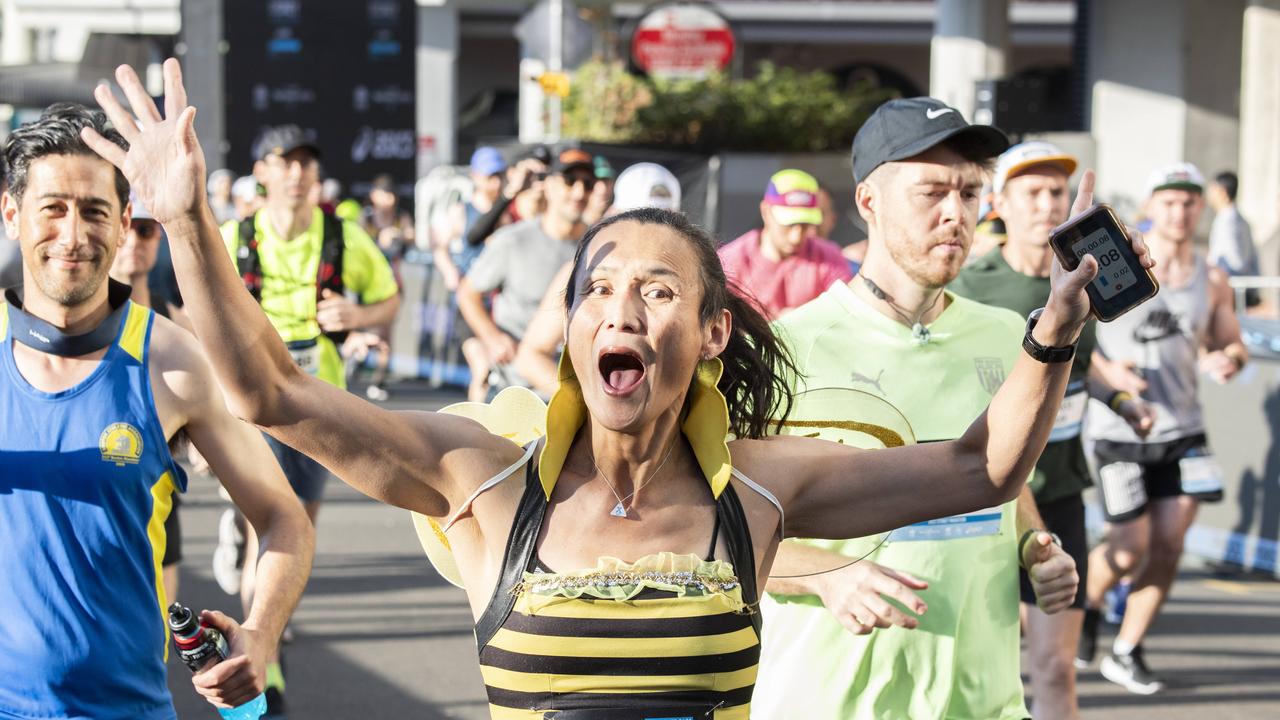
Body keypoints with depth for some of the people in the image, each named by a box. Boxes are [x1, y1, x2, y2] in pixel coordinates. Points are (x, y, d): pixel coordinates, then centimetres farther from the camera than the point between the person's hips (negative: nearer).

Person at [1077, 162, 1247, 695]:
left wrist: (1228, 360, -12)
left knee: (1168, 547, -1)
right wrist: (1107, 370, -21)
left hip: (1182, 429, 4)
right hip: (1119, 431, -4)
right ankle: (1085, 600, 29)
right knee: (1130, 550, -4)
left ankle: (1126, 655, 15)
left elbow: (1232, 344, 13)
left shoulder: (1211, 281, 3)